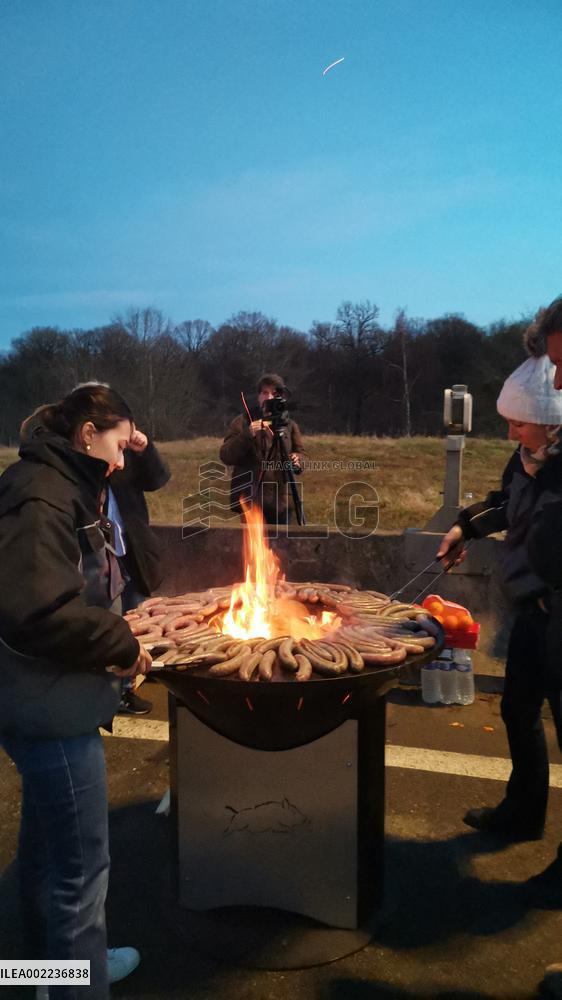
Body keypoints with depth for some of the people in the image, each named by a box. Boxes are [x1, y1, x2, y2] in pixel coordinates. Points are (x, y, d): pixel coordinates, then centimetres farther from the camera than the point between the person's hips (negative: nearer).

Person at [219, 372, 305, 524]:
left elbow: (300, 452, 15)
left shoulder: (289, 424, 9)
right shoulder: (243, 422, -1)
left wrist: (297, 459, -9)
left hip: (281, 501, 4)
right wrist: (248, 435, -23)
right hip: (251, 501, -4)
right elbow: (225, 456, -8)